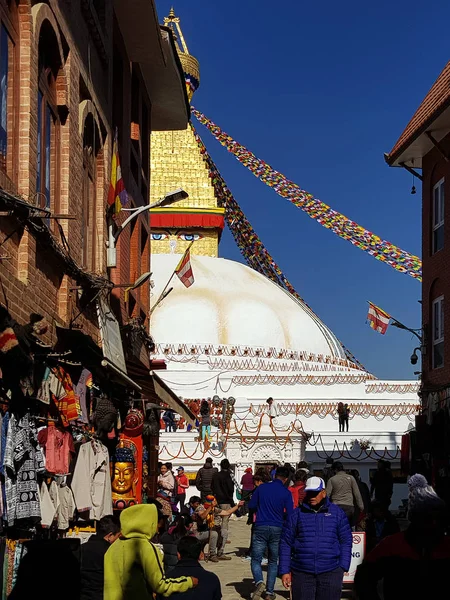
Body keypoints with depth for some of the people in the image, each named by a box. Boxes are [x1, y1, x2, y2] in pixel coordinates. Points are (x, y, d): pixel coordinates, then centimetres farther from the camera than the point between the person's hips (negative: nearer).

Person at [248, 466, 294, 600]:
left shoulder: (262, 487, 2)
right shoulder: (286, 493, -3)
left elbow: (251, 506, 7)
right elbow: (289, 515, -4)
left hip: (260, 528, 0)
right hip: (277, 529, 0)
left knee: (256, 560, 5)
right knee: (273, 561, 15)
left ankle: (259, 582, -21)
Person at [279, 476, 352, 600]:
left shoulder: (337, 513, 5)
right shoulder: (297, 514, 5)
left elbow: (346, 541, 5)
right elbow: (285, 544, 5)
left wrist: (343, 567, -3)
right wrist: (285, 571, 1)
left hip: (330, 572, 0)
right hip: (301, 573, 1)